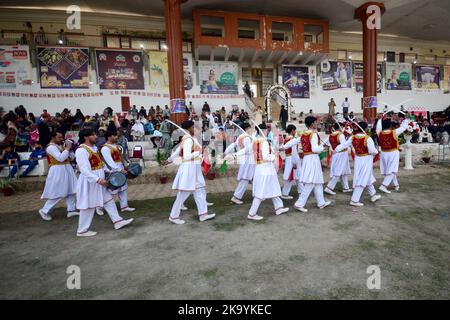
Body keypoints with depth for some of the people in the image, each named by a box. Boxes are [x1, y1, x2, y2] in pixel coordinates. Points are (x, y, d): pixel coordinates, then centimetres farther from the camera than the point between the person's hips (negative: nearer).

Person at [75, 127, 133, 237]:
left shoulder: (94, 147, 10)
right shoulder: (81, 150, -20)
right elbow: (85, 170, -26)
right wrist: (98, 180, -30)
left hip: (99, 180, 9)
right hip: (89, 181, -9)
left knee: (108, 200, 13)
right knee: (88, 206, 2)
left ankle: (117, 221, 22)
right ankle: (82, 230, 18)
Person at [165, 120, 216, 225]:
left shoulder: (188, 138, 13)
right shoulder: (189, 139, -17)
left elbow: (177, 151, 22)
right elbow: (187, 156, -25)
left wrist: (169, 159, 35)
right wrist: (198, 152, -13)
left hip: (194, 169, 10)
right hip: (189, 167, -10)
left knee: (200, 191, 10)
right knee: (183, 194, -1)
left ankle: (203, 214, 16)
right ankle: (173, 216, 12)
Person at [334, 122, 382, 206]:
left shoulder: (352, 138, -6)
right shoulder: (368, 139, -21)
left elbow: (343, 145, 2)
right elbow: (373, 151, -22)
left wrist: (335, 150, 16)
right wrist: (377, 152, 1)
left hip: (358, 159, 7)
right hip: (366, 160, -7)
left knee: (368, 178, 23)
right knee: (362, 180, -1)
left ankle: (373, 195, 40)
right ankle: (354, 200, 0)